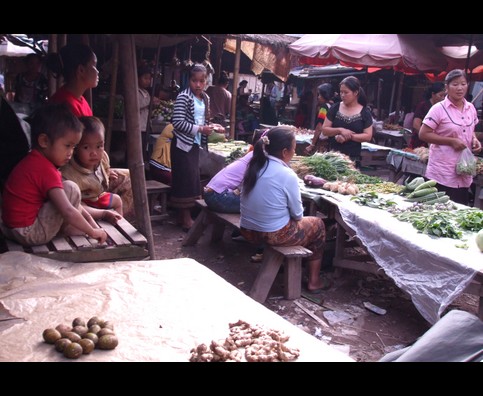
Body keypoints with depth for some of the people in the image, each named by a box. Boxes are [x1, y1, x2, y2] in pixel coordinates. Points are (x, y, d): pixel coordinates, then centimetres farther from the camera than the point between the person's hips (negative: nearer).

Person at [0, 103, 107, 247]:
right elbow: (68, 212, -28)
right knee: (70, 188, -14)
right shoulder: (45, 170, -23)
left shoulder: (33, 161, 7)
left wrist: (88, 217, 10)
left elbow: (67, 202, 14)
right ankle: (68, 228, 5)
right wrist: (93, 231, -17)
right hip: (29, 233, -10)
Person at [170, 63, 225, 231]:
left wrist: (212, 126, 1)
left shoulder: (205, 98, 9)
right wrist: (200, 129, -23)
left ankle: (183, 216, 21)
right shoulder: (183, 97, -14)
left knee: (193, 178, 11)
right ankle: (186, 219, 2)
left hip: (195, 144, 8)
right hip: (183, 144, -8)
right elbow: (178, 122, -20)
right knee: (185, 179, -6)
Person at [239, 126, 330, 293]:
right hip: (273, 235, -7)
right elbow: (297, 214, -9)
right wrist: (298, 217, 12)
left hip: (247, 230, 7)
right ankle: (314, 281, 23)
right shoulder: (287, 175, -19)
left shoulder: (254, 165, 1)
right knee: (317, 224, 17)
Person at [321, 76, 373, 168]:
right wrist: (340, 130, -14)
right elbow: (324, 130, 2)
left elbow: (368, 136, -4)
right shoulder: (335, 108, 4)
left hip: (353, 157, -1)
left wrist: (349, 136, -16)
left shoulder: (364, 112, -1)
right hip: (333, 154, 2)